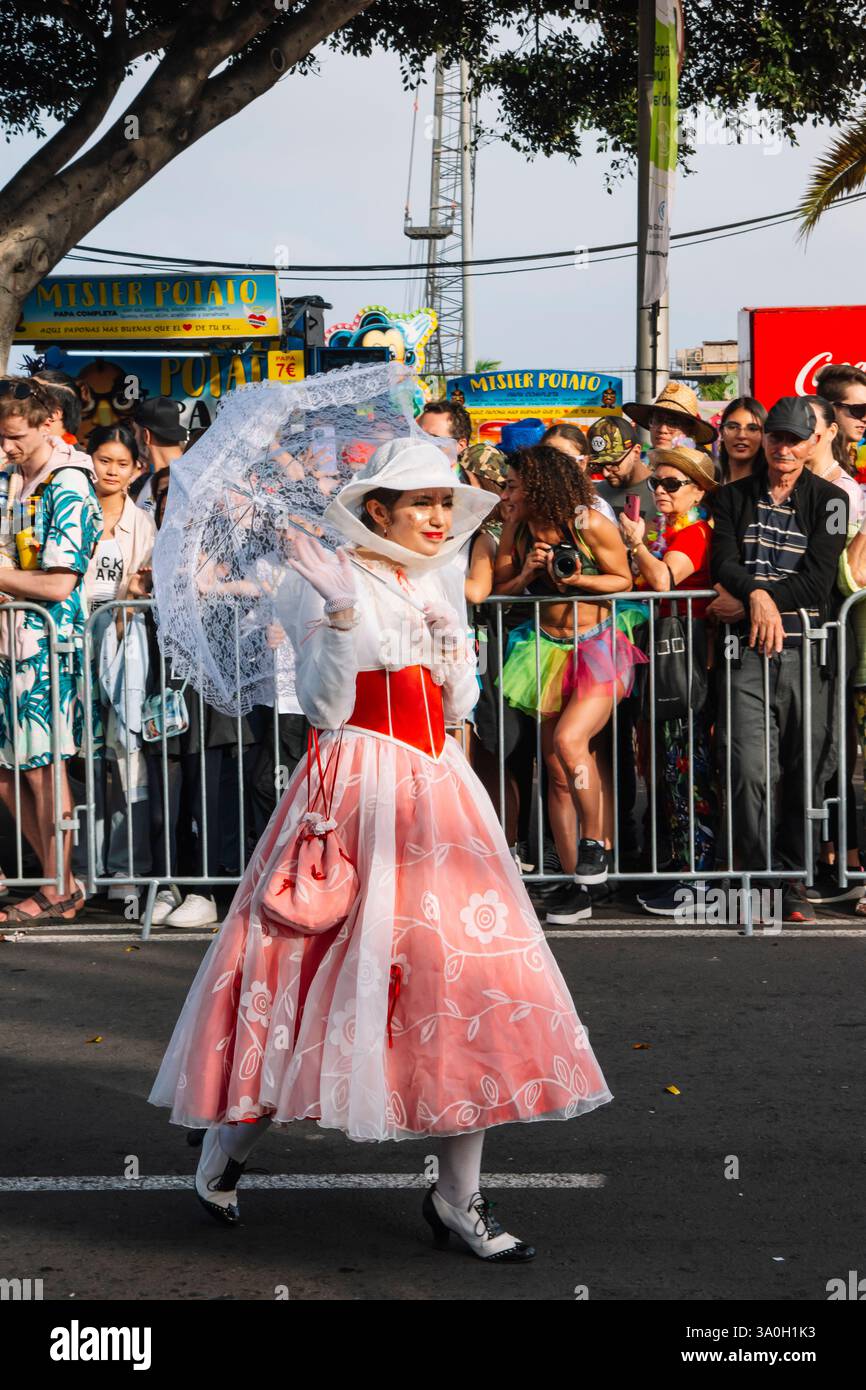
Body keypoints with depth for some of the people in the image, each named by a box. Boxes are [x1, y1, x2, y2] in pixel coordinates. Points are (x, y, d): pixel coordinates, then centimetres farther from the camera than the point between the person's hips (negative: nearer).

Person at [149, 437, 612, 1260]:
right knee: (341, 969, -4)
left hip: (436, 792, 6)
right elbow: (325, 709, -13)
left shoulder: (433, 587, 15)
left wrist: (450, 637, -3)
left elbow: (458, 708, 13)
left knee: (469, 971, -1)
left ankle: (458, 1196, 4)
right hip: (357, 787, -6)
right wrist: (341, 614, -22)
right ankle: (228, 1143, 18)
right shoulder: (331, 585, -5)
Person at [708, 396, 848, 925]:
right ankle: (766, 883, -5)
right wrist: (758, 595, -19)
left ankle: (791, 882, 12)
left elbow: (817, 582, -3)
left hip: (806, 650, 0)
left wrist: (747, 602, -9)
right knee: (750, 771, -12)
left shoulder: (830, 500, 8)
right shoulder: (733, 498, 14)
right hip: (747, 653, 0)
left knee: (805, 775, 1)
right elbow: (723, 564, 1)